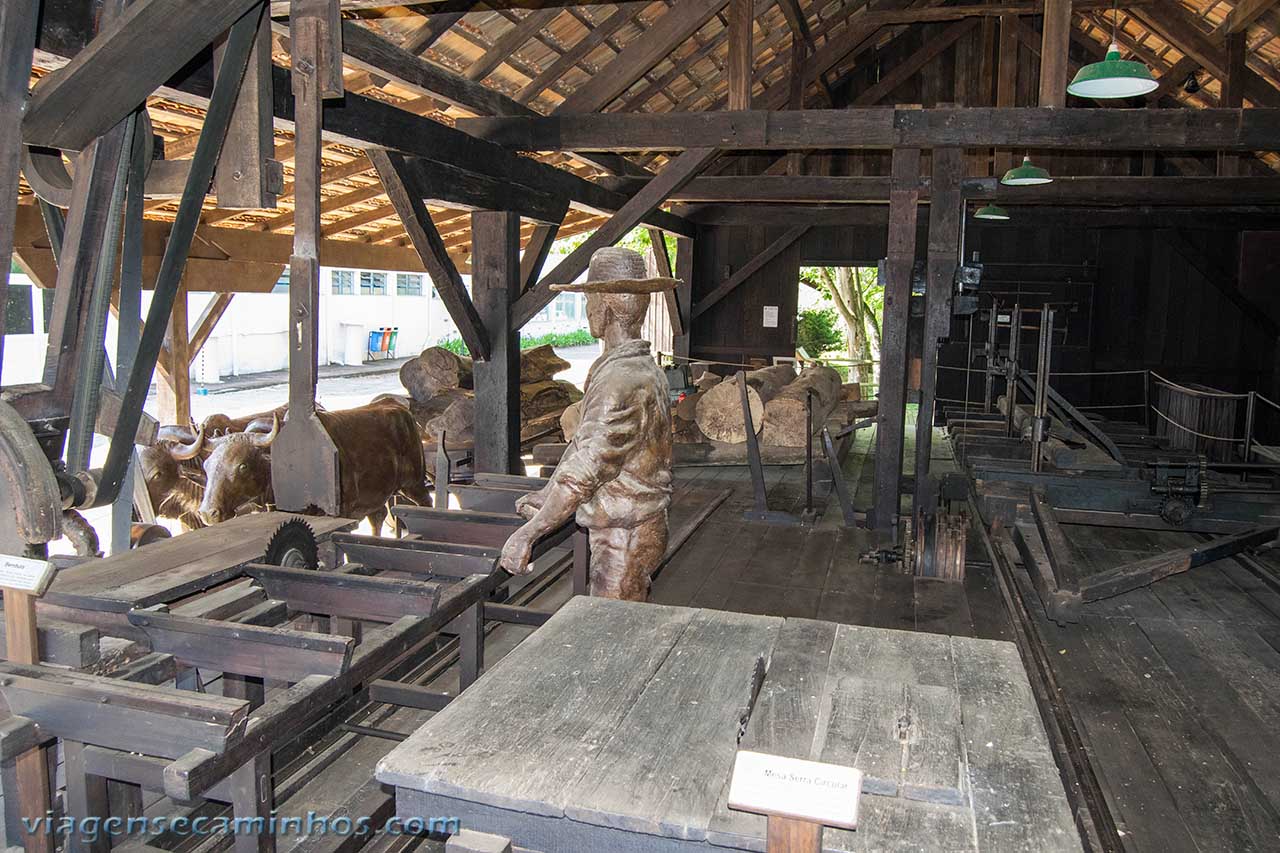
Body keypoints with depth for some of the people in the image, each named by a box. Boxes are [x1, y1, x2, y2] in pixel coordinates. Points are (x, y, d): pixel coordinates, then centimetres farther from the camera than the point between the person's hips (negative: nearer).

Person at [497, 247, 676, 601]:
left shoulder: (621, 380, -25)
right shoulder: (642, 367, 9)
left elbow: (585, 469, -27)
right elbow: (583, 443, 15)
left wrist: (528, 532, -19)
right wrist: (546, 495, 19)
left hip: (623, 537, -9)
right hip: (644, 525, 9)